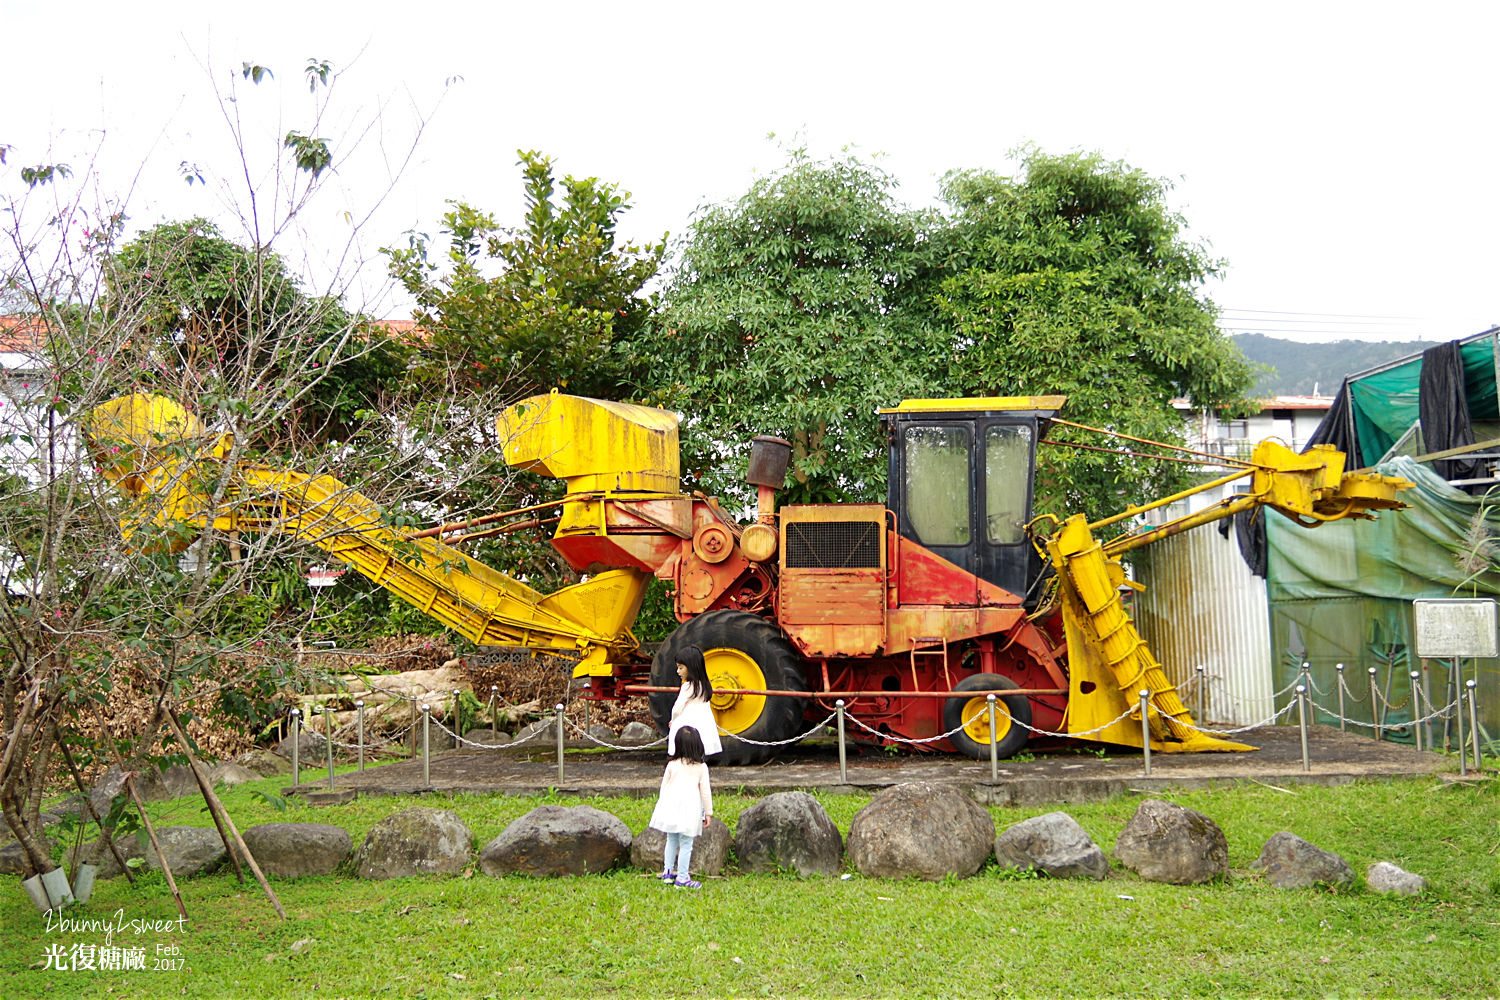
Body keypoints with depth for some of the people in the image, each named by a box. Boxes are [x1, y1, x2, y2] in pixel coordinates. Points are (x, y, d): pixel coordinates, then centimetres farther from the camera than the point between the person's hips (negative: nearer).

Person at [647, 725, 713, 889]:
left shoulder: (672, 765, 2)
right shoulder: (701, 767, -2)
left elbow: (664, 786, 8)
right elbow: (705, 791, 0)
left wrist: (662, 806, 19)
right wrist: (708, 812, 7)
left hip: (671, 806, 3)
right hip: (690, 808, -3)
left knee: (671, 841, 17)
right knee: (686, 844, 2)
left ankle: (667, 872, 24)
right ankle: (682, 878, 4)